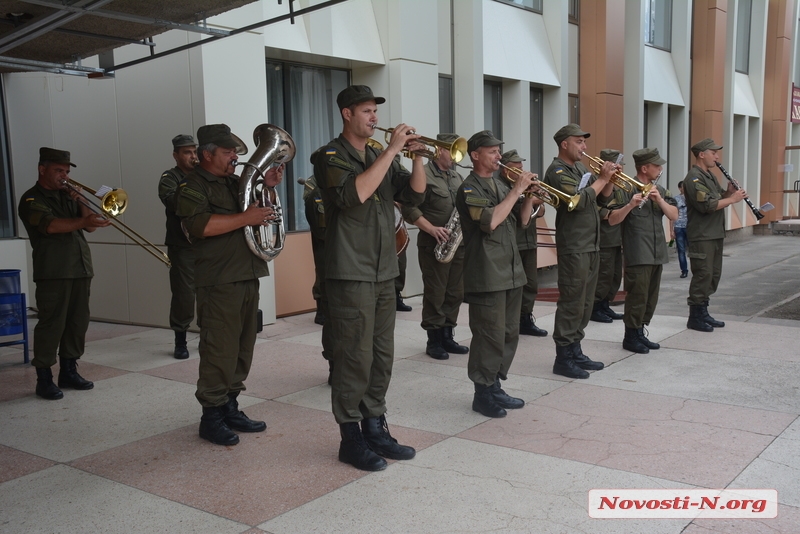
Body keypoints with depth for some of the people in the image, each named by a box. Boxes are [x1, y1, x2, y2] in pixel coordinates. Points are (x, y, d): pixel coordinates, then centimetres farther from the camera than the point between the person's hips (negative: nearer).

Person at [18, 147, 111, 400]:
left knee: (78, 322, 9)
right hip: (53, 272, -7)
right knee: (51, 324, -6)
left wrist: (82, 203, -2)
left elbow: (90, 225, 14)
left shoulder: (68, 196, 19)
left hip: (80, 269, 7)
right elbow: (50, 225, -20)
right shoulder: (32, 199, -2)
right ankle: (44, 379, 2)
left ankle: (69, 372, 20)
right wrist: (83, 221, -32)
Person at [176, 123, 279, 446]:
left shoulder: (235, 183, 18)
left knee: (241, 349, 12)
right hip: (218, 282, -8)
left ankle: (230, 407, 23)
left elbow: (263, 213, 24)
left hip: (247, 277, 8)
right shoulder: (193, 186, -5)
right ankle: (211, 416, 6)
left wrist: (267, 186, 7)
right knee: (219, 350, -6)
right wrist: (246, 218, -22)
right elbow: (201, 225, -21)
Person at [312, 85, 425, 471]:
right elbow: (354, 194, -23)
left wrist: (417, 157, -6)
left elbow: (414, 194, 9)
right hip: (350, 274, -7)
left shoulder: (380, 158, 17)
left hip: (384, 273, 7)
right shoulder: (331, 157, -5)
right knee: (355, 358, -4)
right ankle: (351, 439, 8)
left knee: (381, 357, 11)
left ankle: (375, 428, 22)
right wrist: (391, 151, -20)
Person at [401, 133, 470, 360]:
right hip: (434, 245, -7)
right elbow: (409, 208, -15)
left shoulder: (457, 177, 16)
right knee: (435, 294, -1)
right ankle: (433, 341, 8)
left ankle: (447, 336, 20)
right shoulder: (424, 175, -9)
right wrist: (432, 229, -22)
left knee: (455, 293, 10)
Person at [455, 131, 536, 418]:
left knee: (509, 334, 12)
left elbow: (522, 220, 17)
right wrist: (516, 191, -16)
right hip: (486, 274, -8)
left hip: (511, 271, 8)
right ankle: (483, 394, 7)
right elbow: (490, 221, -22)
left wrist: (528, 195, -1)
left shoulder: (501, 185, 16)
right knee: (490, 336, -5)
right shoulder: (469, 189, -8)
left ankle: (495, 387, 23)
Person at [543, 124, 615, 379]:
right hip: (573, 248, -9)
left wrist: (609, 179, 1)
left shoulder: (580, 167, 17)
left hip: (591, 246, 9)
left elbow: (602, 198, 18)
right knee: (572, 303, -6)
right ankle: (563, 359, 1)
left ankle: (575, 351, 22)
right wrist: (601, 178, -14)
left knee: (585, 302, 13)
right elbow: (579, 200, -24)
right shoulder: (557, 171, -11)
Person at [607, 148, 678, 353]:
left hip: (657, 254, 7)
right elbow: (612, 220, -14)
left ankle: (640, 332, 23)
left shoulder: (660, 190, 13)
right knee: (637, 297, -4)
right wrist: (630, 205, -28)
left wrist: (660, 200, -13)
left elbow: (674, 215, 3)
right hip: (637, 255, -7)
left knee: (651, 298, 12)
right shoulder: (627, 189, -8)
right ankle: (630, 337, 8)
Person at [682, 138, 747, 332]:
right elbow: (707, 205, -23)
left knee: (713, 274, 12)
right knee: (703, 275, -7)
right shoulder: (694, 178, -14)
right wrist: (732, 199, -16)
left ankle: (703, 312, 21)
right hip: (702, 236, -10)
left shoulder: (710, 176, 18)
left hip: (715, 234, 10)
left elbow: (718, 197, 21)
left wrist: (729, 192, 2)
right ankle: (695, 317, 0)